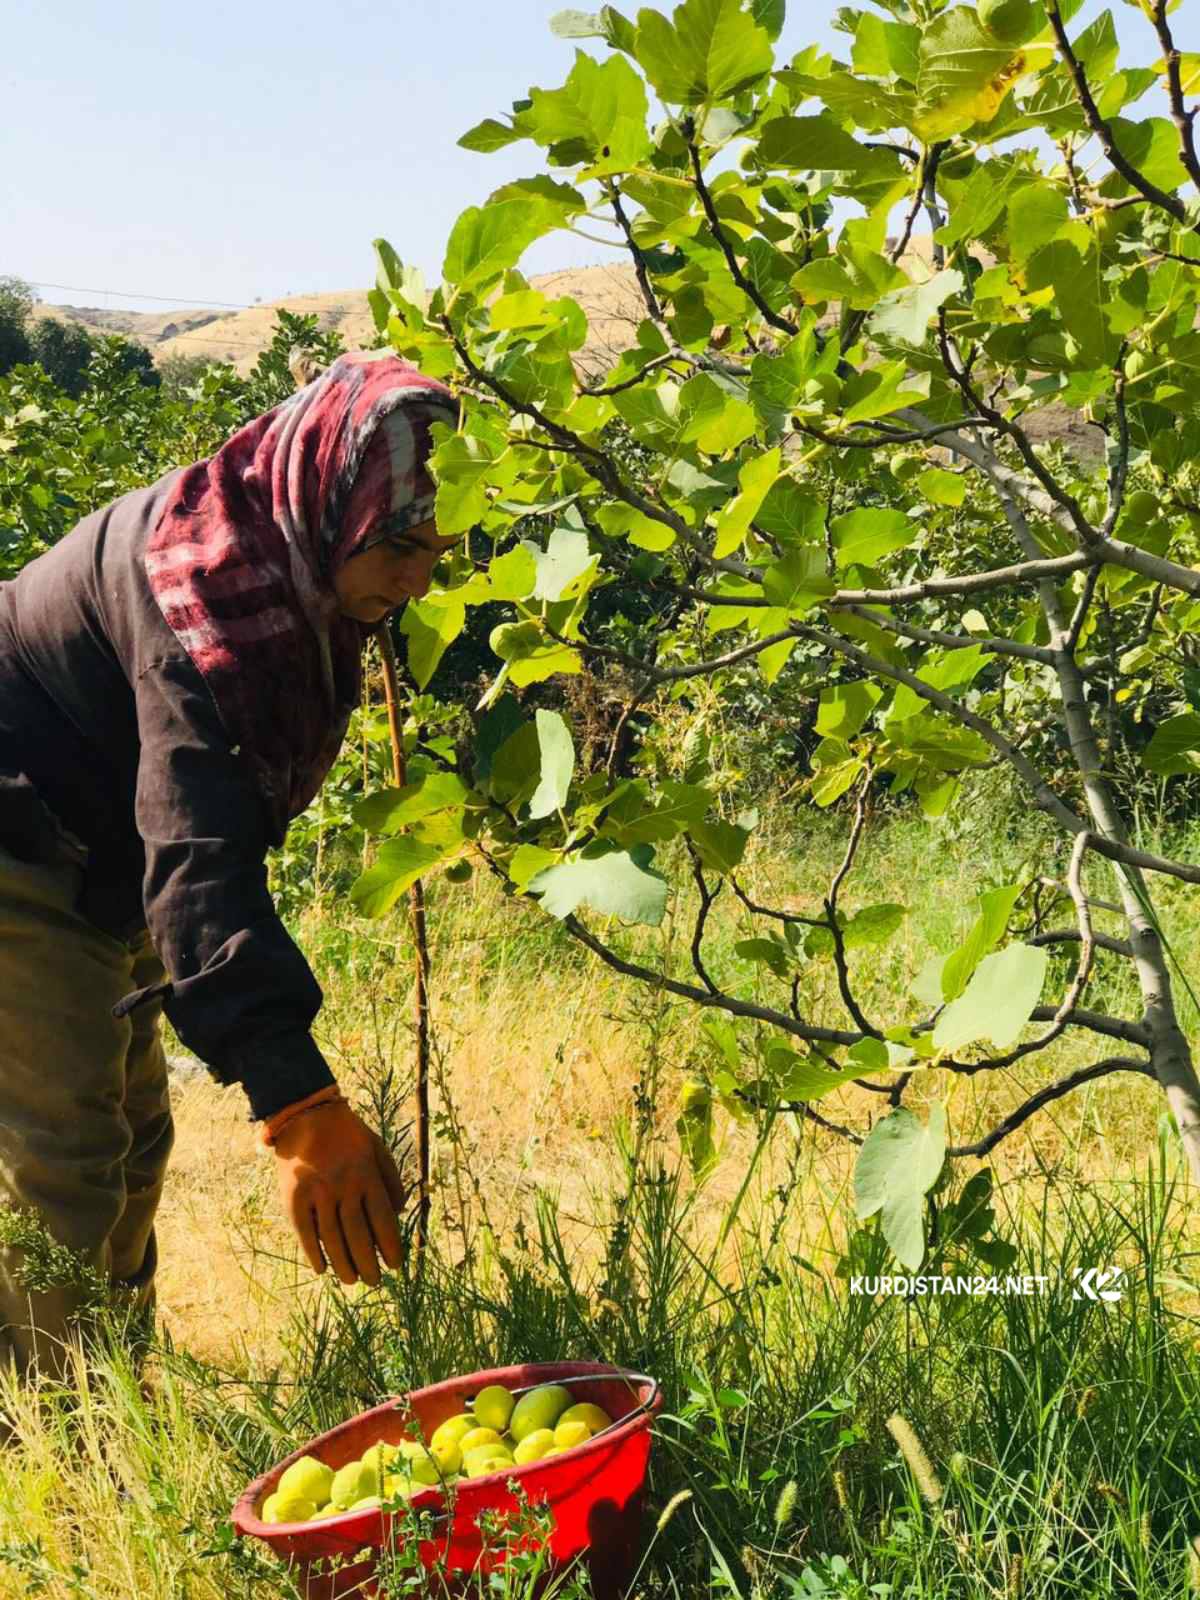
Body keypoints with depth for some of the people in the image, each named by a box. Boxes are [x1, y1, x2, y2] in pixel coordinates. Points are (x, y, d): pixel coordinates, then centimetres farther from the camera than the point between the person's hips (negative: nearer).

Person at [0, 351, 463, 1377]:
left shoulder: (301, 565, -4)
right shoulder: (208, 577, -34)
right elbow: (199, 852, -45)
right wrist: (297, 1102, -52)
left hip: (100, 864, 10)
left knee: (134, 1133, 17)